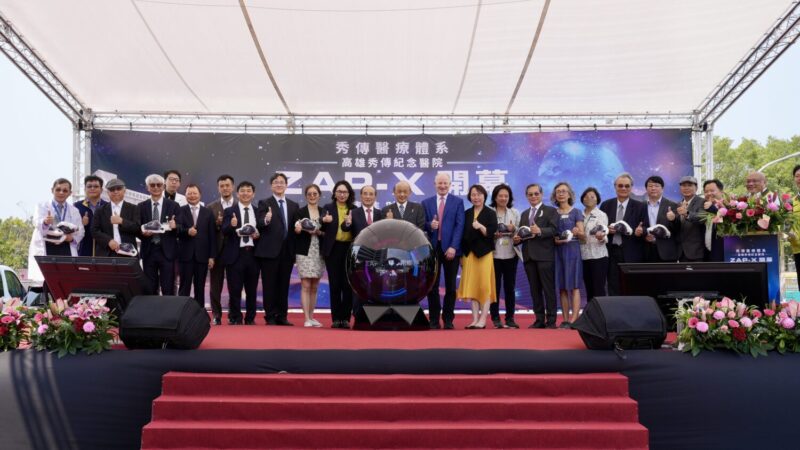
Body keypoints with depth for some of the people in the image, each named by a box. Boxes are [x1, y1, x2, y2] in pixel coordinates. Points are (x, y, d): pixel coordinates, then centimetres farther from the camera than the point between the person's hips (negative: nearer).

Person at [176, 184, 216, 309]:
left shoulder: (208, 212, 7)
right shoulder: (180, 211, 4)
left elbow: (212, 236, 5)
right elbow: (177, 230, -8)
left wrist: (212, 256, -1)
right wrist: (187, 231, -29)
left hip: (202, 255, 1)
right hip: (185, 255, -1)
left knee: (200, 287, 6)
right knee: (184, 287, 2)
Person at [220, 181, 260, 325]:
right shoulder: (229, 211, 3)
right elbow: (224, 232, -9)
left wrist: (258, 235, -8)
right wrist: (231, 225, -29)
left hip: (252, 253, 2)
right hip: (235, 254, -2)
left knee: (252, 289, 8)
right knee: (235, 289, 1)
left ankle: (250, 318, 18)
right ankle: (235, 318, 12)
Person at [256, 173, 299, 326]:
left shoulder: (294, 205, 15)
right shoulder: (264, 203, 2)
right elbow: (259, 225, -12)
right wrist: (266, 220, -32)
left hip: (287, 250, 4)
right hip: (269, 250, -4)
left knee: (284, 285, 8)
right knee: (269, 285, 0)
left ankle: (282, 316, 14)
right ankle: (270, 317, 7)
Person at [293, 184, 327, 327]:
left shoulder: (324, 212, 9)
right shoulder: (300, 212, 1)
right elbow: (295, 232, -3)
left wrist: (319, 232, -10)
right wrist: (298, 229, -25)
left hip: (319, 253, 3)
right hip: (305, 252, -3)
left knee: (314, 287, 8)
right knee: (305, 286, -6)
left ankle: (312, 317, 15)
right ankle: (306, 318, -4)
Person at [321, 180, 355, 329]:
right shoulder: (328, 208, 5)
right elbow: (323, 229, -5)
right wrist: (324, 221, -26)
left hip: (349, 249, 1)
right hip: (333, 249, -1)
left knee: (348, 285, 1)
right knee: (335, 285, 3)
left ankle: (346, 318, 8)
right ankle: (336, 318, 8)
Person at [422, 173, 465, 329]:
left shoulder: (458, 202, 5)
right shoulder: (426, 202, 10)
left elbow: (459, 226, -3)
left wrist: (453, 247, -13)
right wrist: (429, 225, -15)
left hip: (450, 249, -1)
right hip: (432, 248, 1)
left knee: (450, 286, 4)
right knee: (432, 286, 3)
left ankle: (448, 319, 13)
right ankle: (434, 319, 11)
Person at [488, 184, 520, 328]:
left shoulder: (515, 212, 10)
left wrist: (513, 229, -10)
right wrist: (494, 235, -16)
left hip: (511, 254, 3)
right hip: (494, 254, -2)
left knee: (510, 287, 5)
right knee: (495, 286, 0)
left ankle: (510, 318, 12)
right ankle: (495, 318, 8)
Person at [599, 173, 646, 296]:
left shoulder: (640, 207, 5)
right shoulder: (606, 205, 10)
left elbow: (644, 229, 3)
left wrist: (640, 231, -20)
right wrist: (606, 229, -9)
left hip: (631, 254, -2)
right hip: (611, 252, 2)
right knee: (613, 289, 3)